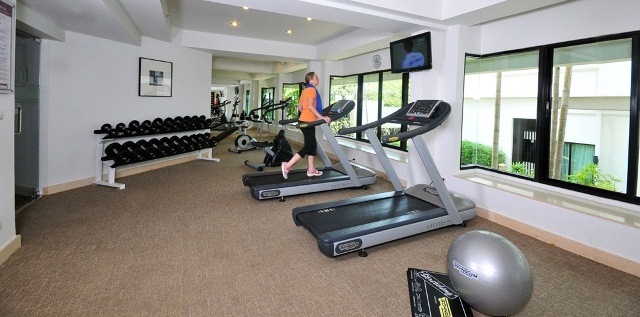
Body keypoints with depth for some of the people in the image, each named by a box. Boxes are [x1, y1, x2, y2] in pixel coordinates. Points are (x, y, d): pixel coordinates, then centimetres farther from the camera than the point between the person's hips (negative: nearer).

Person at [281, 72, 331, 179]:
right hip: (308, 122, -10)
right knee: (308, 146, -8)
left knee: (312, 145, 11)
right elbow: (310, 106, -22)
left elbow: (299, 107, 18)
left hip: (304, 120, 10)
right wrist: (321, 117, -24)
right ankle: (287, 165, -8)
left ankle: (310, 170, 14)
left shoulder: (305, 90, 19)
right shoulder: (312, 89, -9)